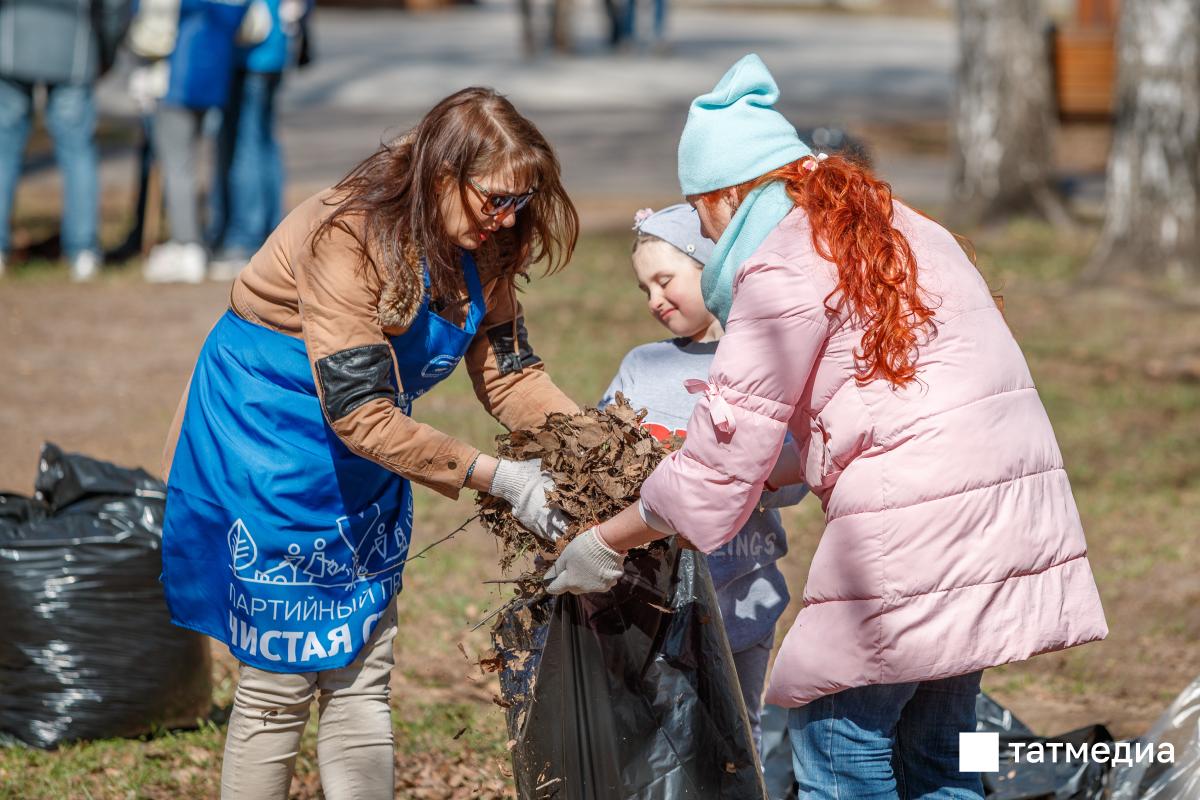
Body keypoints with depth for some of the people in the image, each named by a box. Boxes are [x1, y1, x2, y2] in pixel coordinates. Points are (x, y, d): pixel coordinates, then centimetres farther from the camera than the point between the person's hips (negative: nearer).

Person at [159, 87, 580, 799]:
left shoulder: (480, 250, -4)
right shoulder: (347, 239, -29)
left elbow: (509, 372, 1)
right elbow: (360, 414, -32)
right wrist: (497, 477, -34)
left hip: (366, 471, 7)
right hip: (266, 441, -7)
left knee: (362, 679, 7)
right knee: (281, 684, -2)